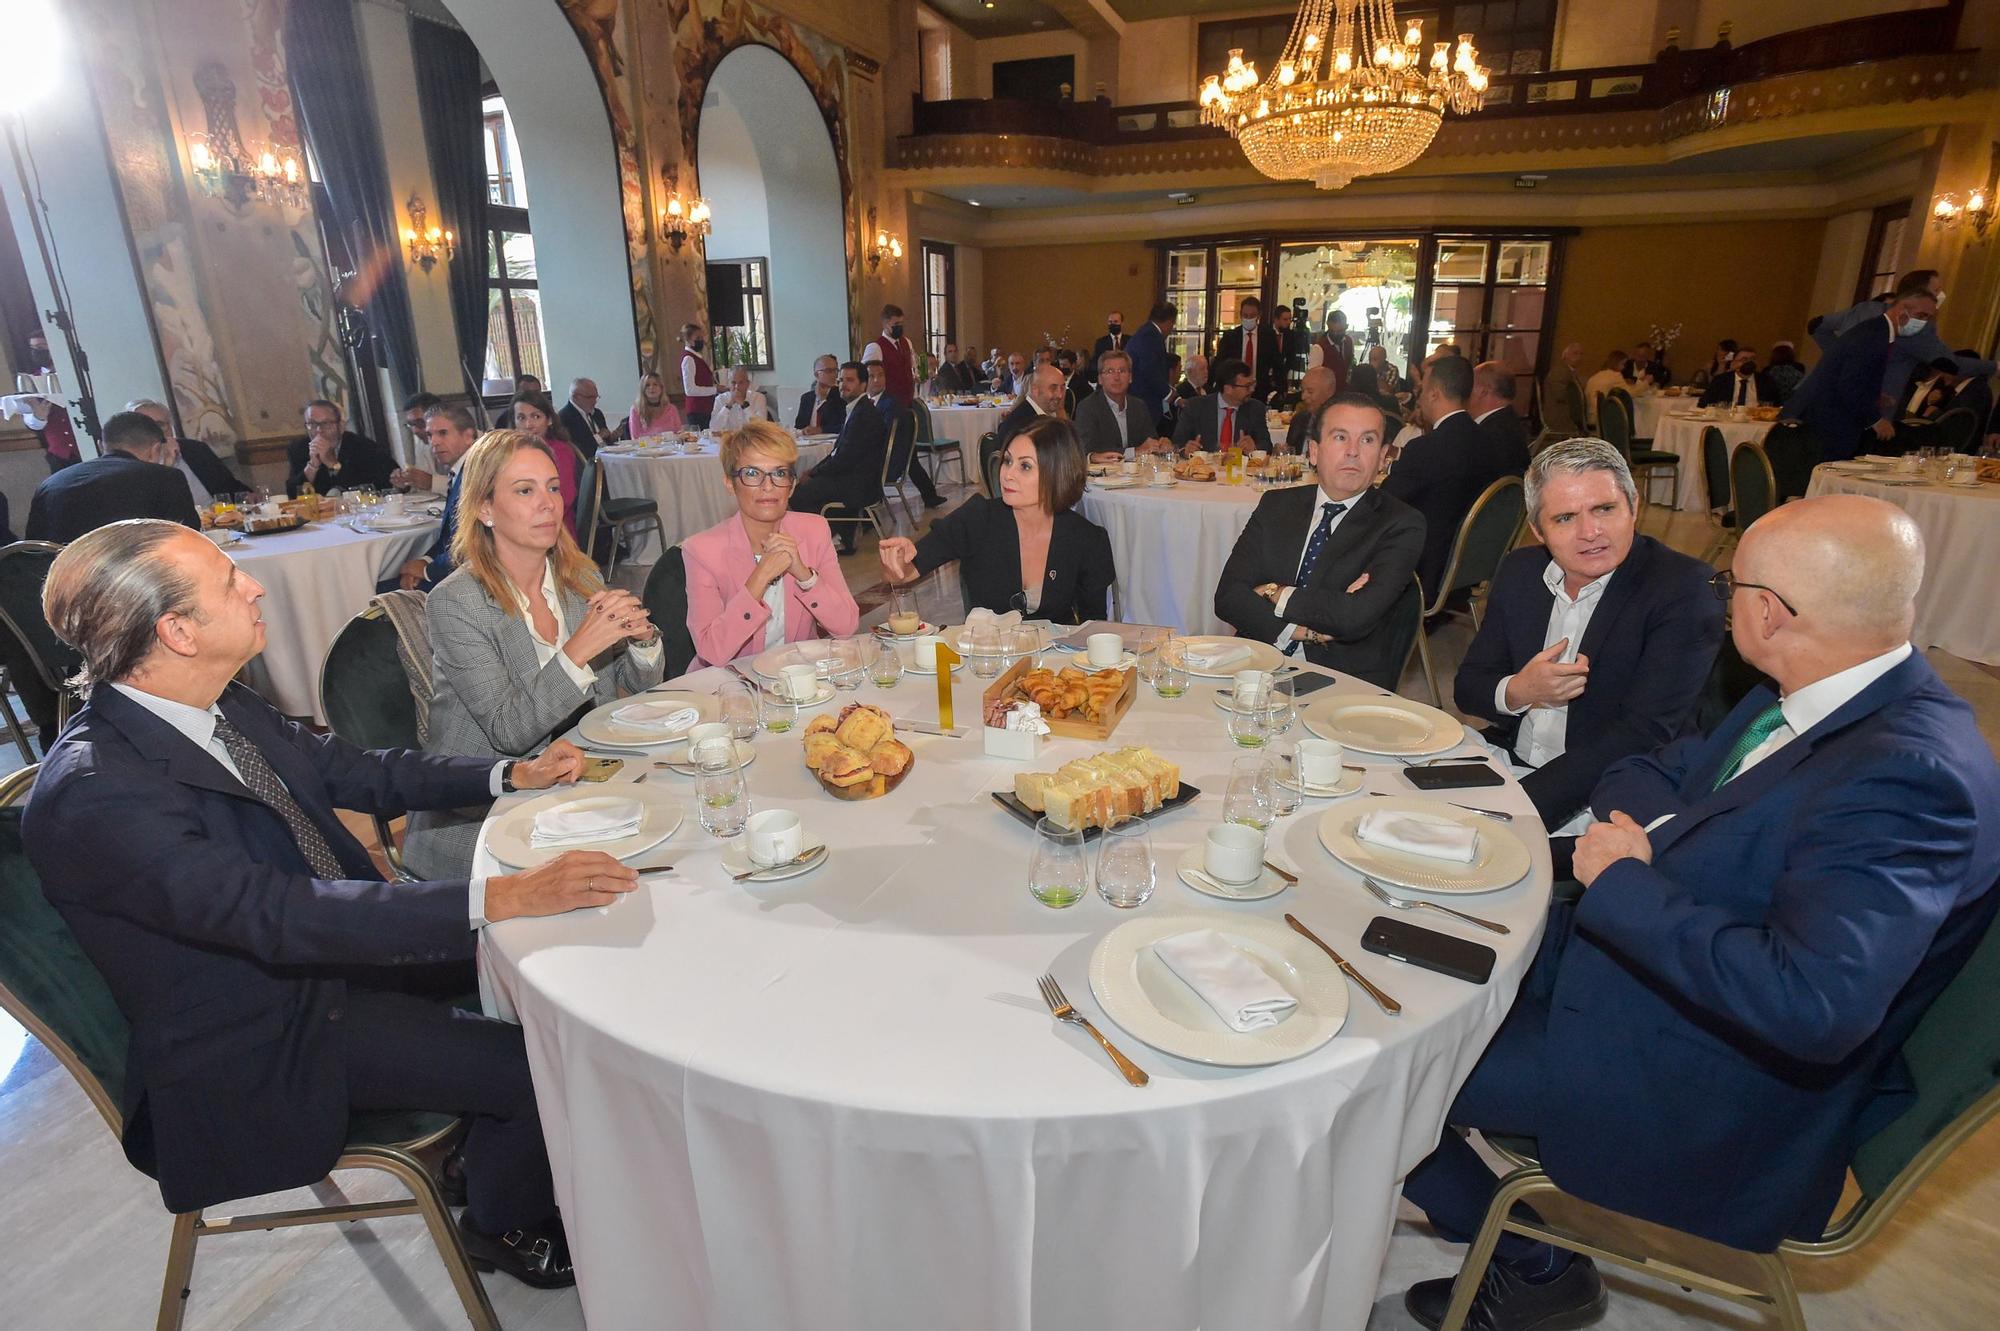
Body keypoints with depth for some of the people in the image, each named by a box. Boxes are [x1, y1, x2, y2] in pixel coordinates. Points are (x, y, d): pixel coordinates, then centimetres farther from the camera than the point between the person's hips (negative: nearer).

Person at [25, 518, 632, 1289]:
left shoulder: (218, 705, -6)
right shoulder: (93, 793, -30)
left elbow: (347, 770, 8)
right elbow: (281, 914, -38)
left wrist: (511, 776, 2)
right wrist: (500, 897, -45)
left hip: (333, 935, 8)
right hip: (263, 1037, -8)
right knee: (538, 1068, -14)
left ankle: (497, 1147, 28)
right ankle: (503, 1224, 18)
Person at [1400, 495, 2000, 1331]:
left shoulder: (1908, 776, -28)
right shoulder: (1808, 701, 0)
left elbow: (1813, 1003, -38)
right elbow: (1650, 774, 14)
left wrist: (1625, 882, -26)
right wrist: (1657, 835, -9)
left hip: (1713, 1100, -9)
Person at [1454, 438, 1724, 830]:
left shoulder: (1685, 588, -12)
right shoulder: (1519, 570, 5)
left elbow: (1643, 734, -19)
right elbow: (1467, 687, 8)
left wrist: (1519, 806, -28)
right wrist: (1518, 692, -16)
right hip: (1506, 764, 6)